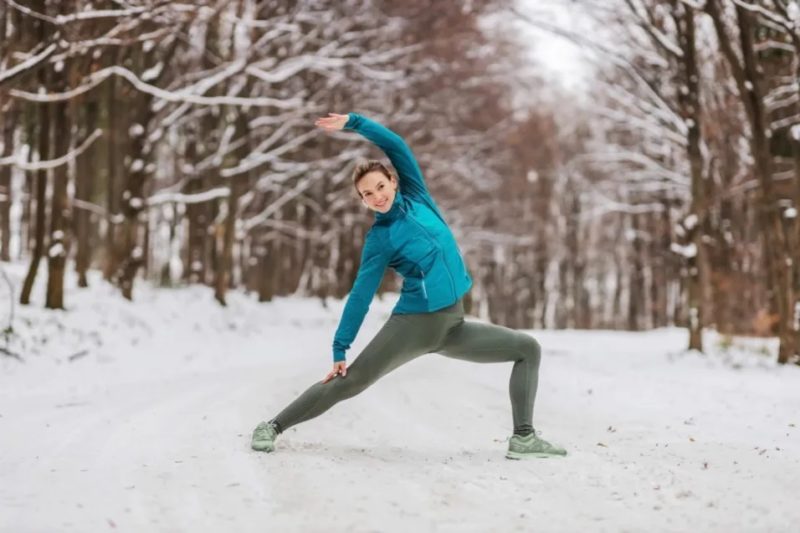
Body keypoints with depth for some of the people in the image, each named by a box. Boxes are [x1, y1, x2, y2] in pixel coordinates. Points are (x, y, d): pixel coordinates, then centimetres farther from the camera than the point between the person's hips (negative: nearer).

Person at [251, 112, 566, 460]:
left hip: (452, 327, 5)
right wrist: (340, 350, -9)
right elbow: (360, 297, -5)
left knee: (528, 349, 3)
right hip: (413, 325, -5)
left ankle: (523, 439, 2)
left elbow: (396, 145, 0)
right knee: (347, 382, -8)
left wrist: (352, 122, -4)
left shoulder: (416, 198, 6)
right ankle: (273, 427, 5)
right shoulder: (380, 239, -5)